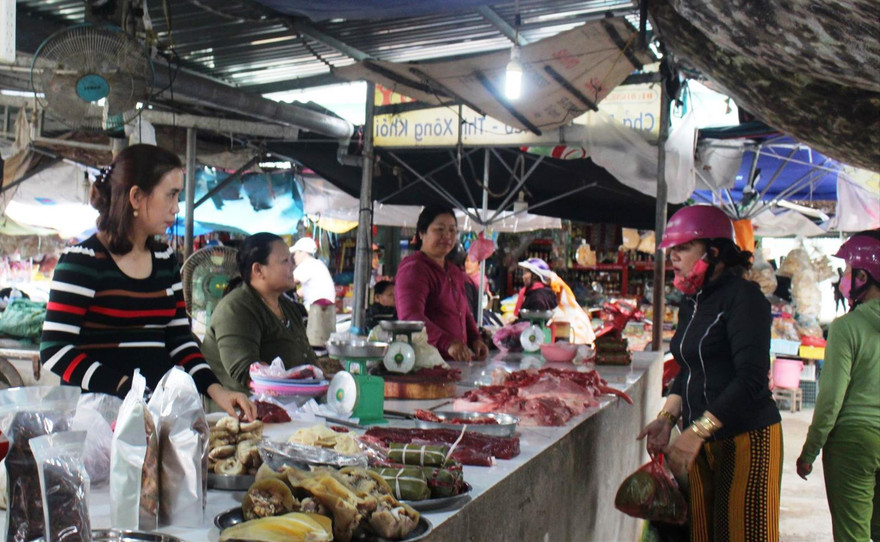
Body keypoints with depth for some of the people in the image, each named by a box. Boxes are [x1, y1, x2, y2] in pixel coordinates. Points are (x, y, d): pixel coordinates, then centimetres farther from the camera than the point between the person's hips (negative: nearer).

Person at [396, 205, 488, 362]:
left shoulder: (455, 272, 20)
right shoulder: (413, 269, -10)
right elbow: (411, 317, -23)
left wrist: (475, 339, 8)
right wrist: (448, 343, -35)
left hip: (456, 360, 8)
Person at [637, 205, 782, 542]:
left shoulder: (742, 296, -13)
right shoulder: (692, 302, 13)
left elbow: (751, 379, -21)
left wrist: (697, 432, -25)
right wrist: (668, 418, 5)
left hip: (746, 440, -8)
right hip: (703, 442, 8)